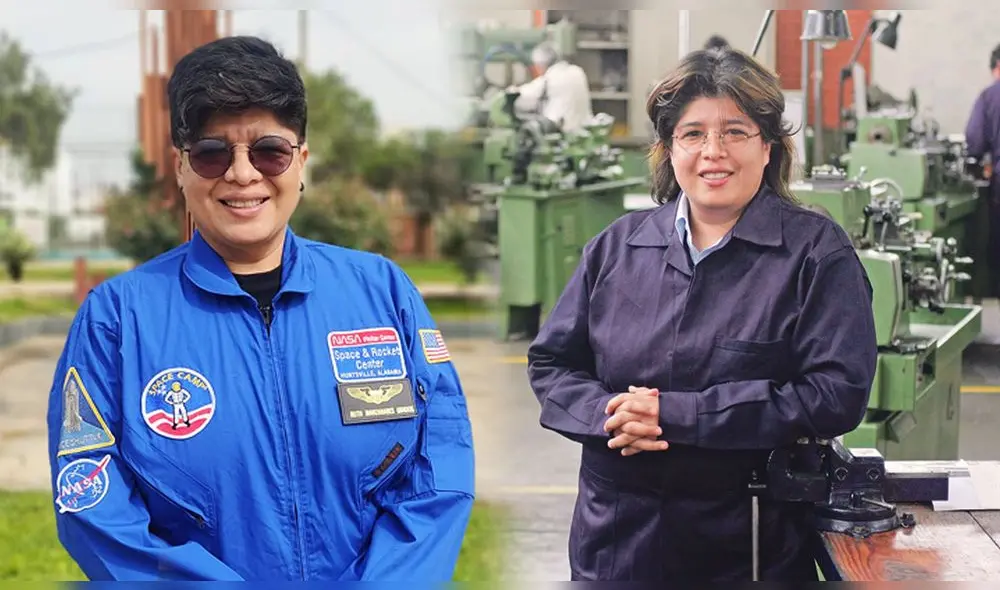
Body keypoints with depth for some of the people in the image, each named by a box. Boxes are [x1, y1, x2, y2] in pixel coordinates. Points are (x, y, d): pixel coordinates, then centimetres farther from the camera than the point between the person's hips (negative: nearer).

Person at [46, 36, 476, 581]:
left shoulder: (383, 290, 3)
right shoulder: (115, 316, -2)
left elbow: (441, 477, 0)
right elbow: (96, 511, -6)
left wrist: (379, 581, -12)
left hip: (382, 576, 2)